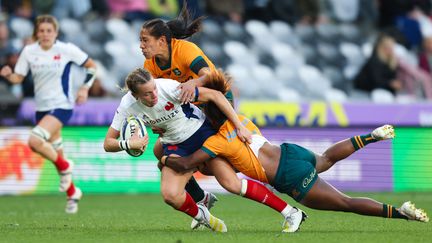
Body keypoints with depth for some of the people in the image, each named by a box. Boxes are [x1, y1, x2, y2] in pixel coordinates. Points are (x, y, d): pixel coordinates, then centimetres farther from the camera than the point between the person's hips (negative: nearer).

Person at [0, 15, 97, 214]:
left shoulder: (66, 50, -9)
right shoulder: (29, 52, 0)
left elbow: (91, 65, 2)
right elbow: (18, 78, 2)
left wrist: (85, 87, -9)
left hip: (61, 106, -5)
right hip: (41, 108, 5)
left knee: (35, 141, -27)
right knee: (55, 153, 13)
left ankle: (65, 167, -3)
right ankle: (72, 193, 32)